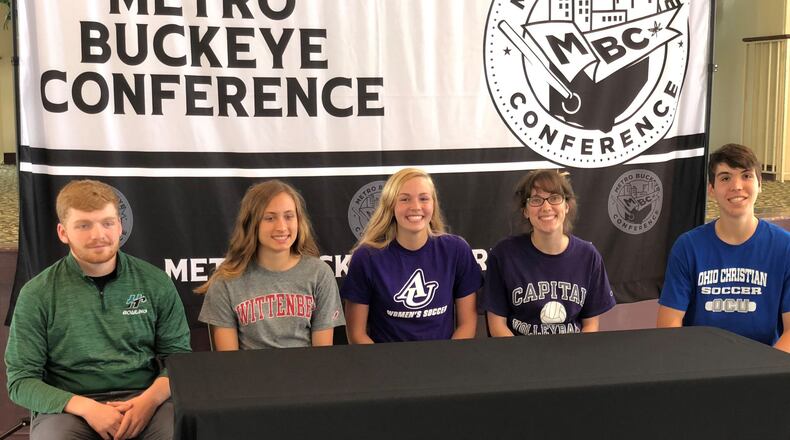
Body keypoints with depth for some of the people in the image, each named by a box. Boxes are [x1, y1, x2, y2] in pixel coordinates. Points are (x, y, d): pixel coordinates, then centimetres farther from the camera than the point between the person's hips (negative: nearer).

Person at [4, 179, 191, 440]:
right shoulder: (36, 295, 1)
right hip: (67, 406, 0)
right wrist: (86, 407, -16)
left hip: (144, 400, 0)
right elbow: (21, 381, 0)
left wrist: (150, 398, -13)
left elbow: (179, 356, 8)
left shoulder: (155, 283, 5)